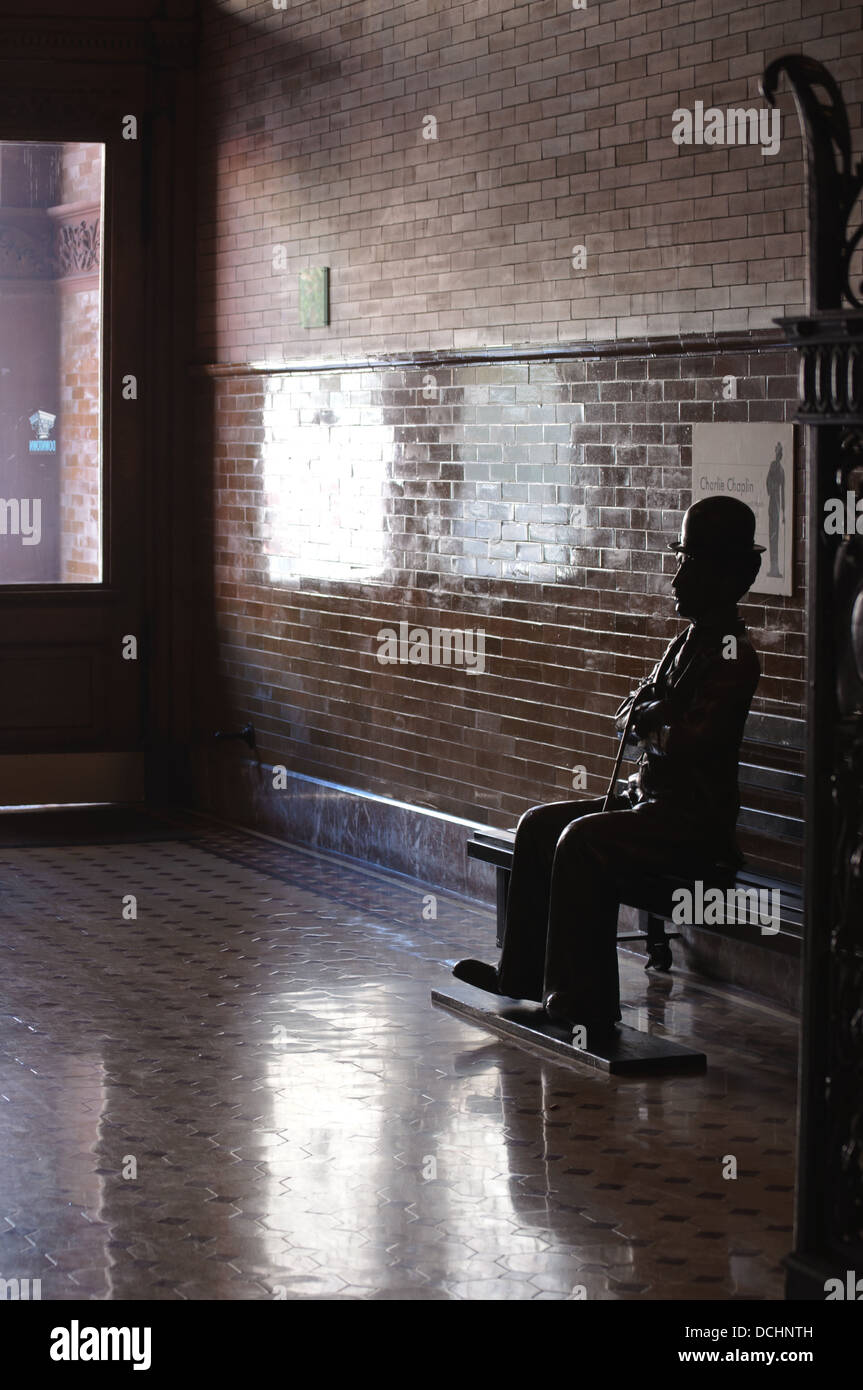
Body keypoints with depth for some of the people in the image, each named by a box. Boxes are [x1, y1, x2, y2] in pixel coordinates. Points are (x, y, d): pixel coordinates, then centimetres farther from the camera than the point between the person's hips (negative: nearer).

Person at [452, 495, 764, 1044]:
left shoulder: (733, 654, -14)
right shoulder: (688, 642, 16)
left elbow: (694, 740, -24)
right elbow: (627, 716, 18)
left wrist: (652, 725, -4)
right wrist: (648, 712, -5)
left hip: (696, 819, -10)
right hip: (652, 798, 10)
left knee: (584, 840, -28)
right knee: (539, 825, 4)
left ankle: (583, 1005, -25)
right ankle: (520, 977, 7)